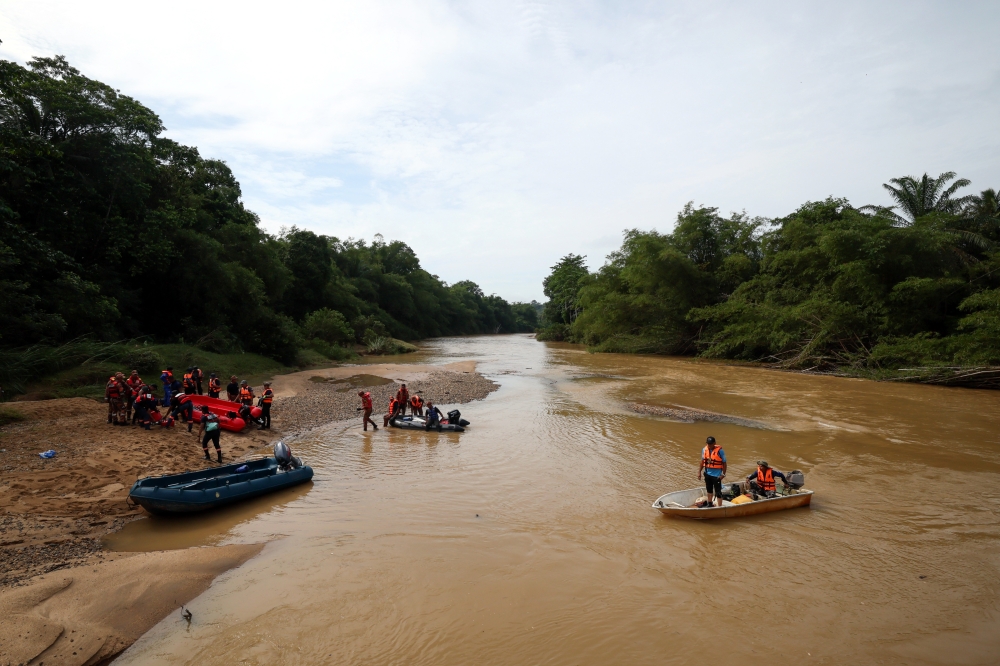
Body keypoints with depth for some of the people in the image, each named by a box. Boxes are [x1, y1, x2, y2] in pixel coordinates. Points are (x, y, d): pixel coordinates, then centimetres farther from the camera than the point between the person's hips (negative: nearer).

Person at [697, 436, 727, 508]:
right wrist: (699, 472, 8)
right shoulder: (704, 450, -2)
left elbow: (724, 463, -11)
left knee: (718, 492, -2)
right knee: (709, 489, 23)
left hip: (716, 475, -6)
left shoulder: (719, 451, -17)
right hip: (707, 473, 6)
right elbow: (703, 461, 8)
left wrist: (723, 474, -12)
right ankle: (709, 503, 41)